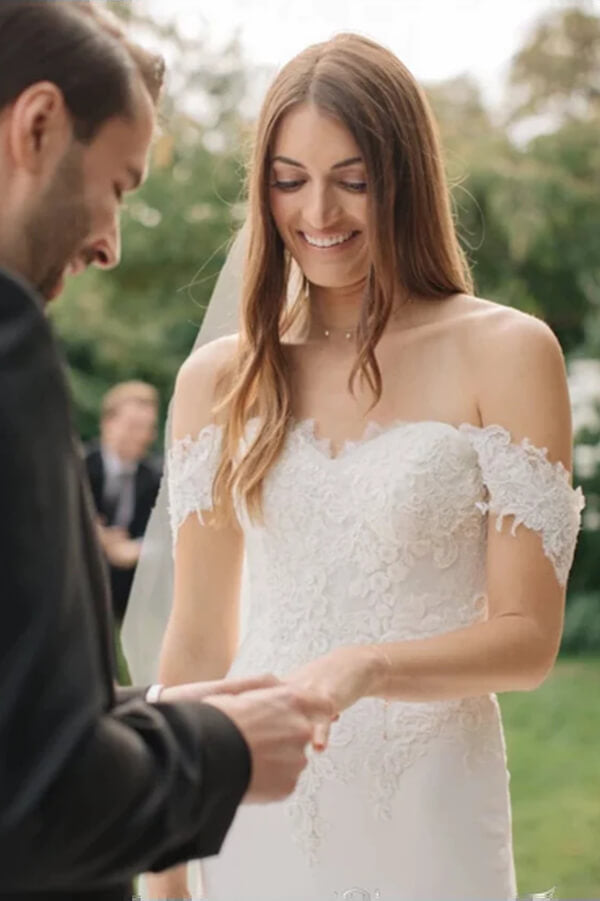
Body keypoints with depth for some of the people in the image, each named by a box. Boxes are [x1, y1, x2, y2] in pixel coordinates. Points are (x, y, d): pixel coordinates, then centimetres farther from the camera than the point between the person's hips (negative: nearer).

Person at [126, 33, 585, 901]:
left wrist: (364, 668, -25)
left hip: (424, 809, -2)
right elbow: (198, 637, 6)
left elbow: (529, 637, -8)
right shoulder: (220, 377, 1)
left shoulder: (504, 354, -8)